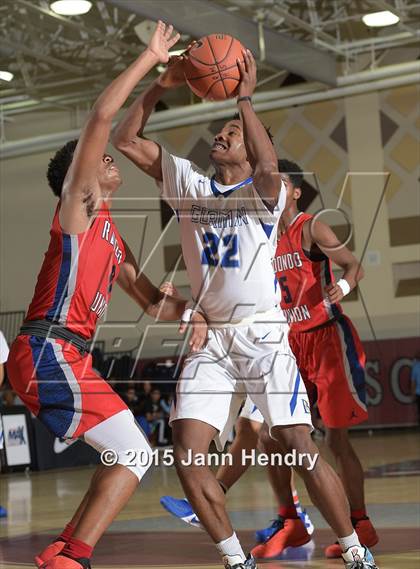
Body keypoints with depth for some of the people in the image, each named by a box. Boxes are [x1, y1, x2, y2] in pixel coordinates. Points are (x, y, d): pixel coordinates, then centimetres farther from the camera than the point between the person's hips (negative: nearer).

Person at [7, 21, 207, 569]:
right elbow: (101, 116, -11)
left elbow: (151, 301, 29)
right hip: (48, 353, -9)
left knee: (129, 452, 14)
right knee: (134, 453, -12)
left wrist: (187, 312, 7)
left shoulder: (113, 239, 25)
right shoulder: (77, 203, 1)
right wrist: (150, 58, -4)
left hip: (67, 358, 9)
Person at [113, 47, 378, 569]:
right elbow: (125, 140, 6)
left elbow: (268, 164, -27)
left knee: (300, 449, -7)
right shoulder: (188, 184, 10)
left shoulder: (264, 192, -2)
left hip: (263, 335, -4)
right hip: (209, 340, 4)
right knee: (187, 457, -9)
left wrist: (245, 99, -21)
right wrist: (160, 85, -5)